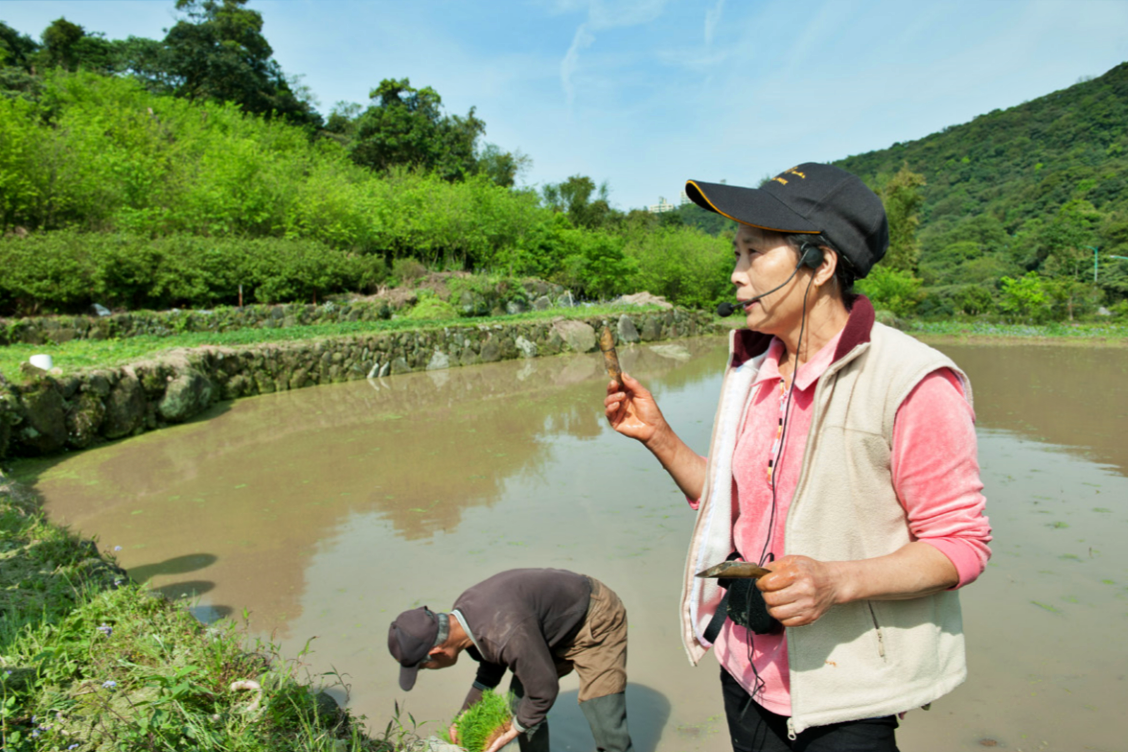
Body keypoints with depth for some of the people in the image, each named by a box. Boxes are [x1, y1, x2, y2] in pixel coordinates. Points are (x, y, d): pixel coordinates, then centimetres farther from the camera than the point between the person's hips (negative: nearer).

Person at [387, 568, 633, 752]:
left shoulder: (508, 633, -40)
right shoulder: (460, 615, -10)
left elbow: (543, 689, -24)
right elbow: (491, 668, 9)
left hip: (596, 625, -9)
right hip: (559, 625, 9)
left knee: (606, 725, -13)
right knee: (521, 704, 11)